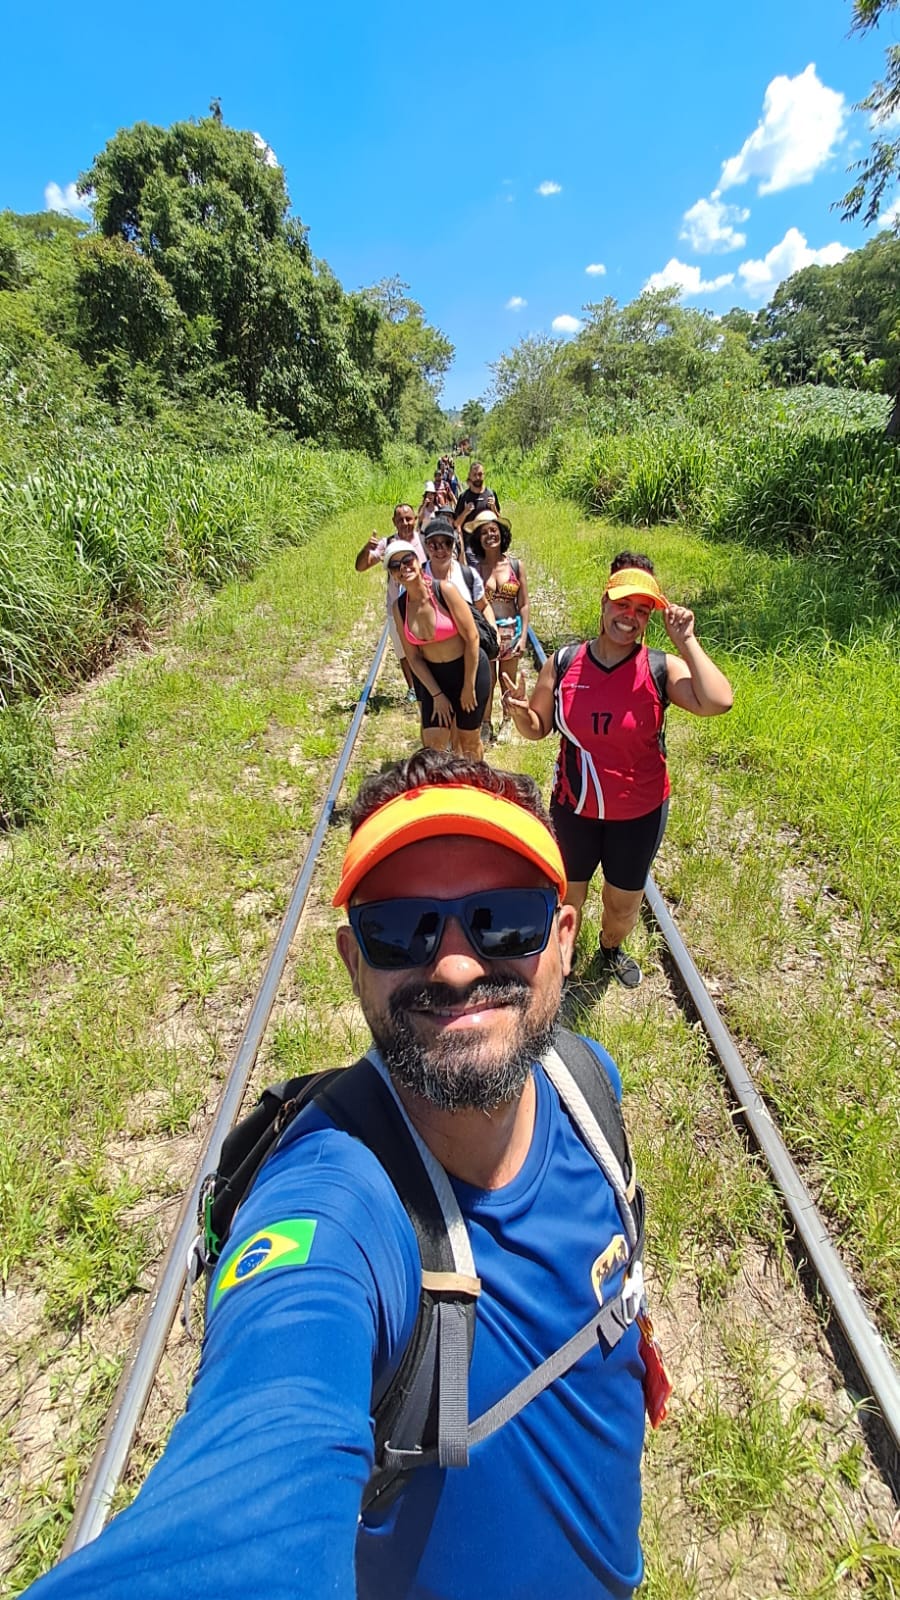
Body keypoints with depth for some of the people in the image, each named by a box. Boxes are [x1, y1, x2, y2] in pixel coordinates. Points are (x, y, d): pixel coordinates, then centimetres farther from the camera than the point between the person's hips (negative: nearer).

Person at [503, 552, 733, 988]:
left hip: (639, 811, 0)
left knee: (624, 902, 21)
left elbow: (718, 701, -31)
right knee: (567, 896, 21)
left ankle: (611, 950, 56)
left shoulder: (662, 668, -14)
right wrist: (519, 711, -22)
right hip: (574, 806, 1)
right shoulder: (562, 663, -10)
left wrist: (686, 641, -25)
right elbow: (537, 728, 1)